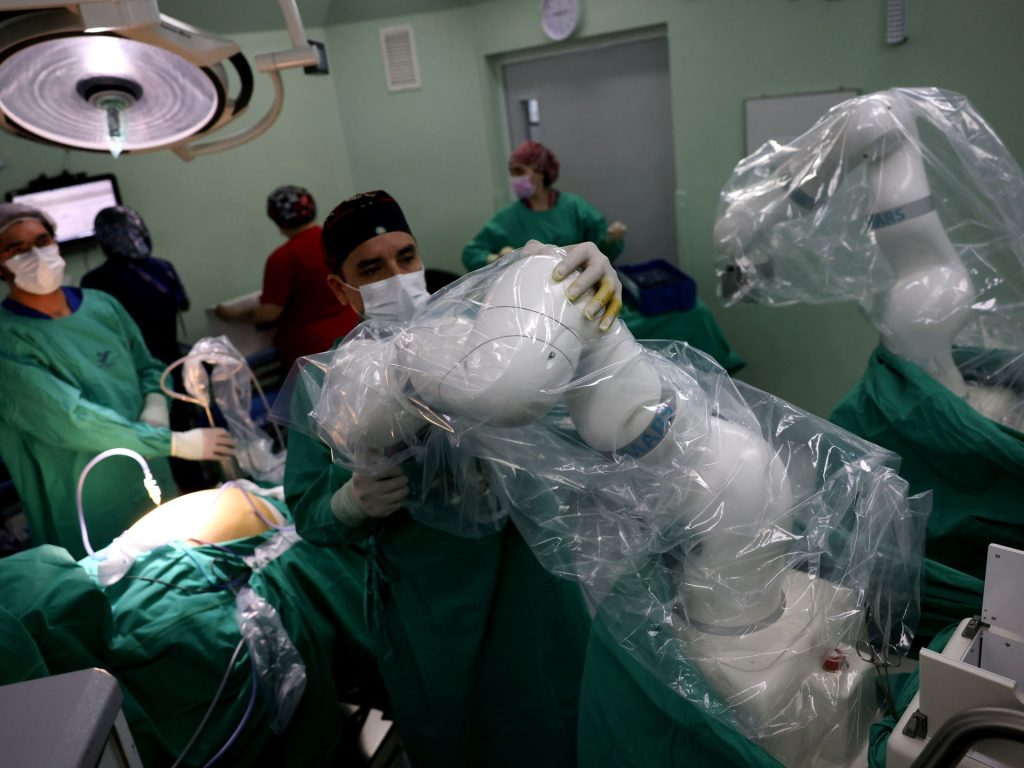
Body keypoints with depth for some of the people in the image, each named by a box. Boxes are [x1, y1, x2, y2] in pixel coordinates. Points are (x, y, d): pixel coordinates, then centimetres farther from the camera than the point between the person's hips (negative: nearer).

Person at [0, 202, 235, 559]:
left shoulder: (102, 305, 2)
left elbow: (149, 368, 11)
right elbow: (70, 419, -24)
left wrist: (155, 408, -11)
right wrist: (175, 442, -23)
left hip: (153, 484, 6)